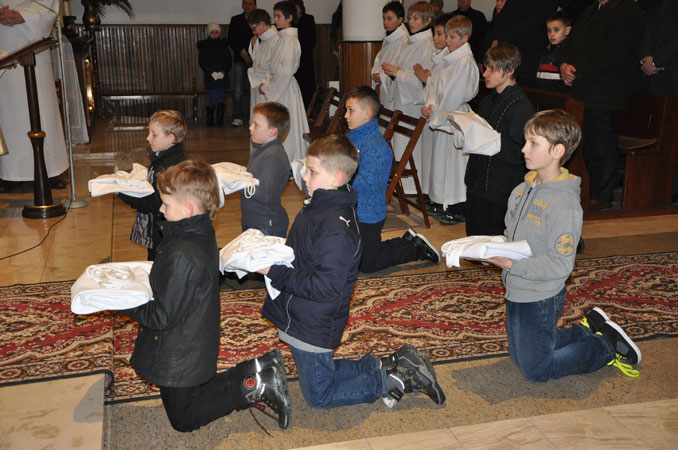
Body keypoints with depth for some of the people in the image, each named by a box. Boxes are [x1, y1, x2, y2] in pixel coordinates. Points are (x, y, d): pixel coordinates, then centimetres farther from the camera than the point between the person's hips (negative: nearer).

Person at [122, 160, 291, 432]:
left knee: (183, 420, 14)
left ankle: (254, 387, 1)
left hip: (180, 357, -9)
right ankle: (259, 370, 13)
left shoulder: (182, 258, -34)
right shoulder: (203, 234, -4)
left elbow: (162, 318, -25)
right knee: (197, 395, 28)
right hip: (198, 344, 9)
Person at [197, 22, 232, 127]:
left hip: (222, 75, 2)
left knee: (221, 98, -1)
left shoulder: (223, 45, 11)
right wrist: (212, 73, -12)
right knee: (213, 97, -10)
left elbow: (228, 60, 7)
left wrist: (223, 72, -8)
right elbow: (202, 62, 0)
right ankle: (210, 121, 2)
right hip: (210, 76, -2)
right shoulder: (203, 46, 5)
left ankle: (220, 121, 3)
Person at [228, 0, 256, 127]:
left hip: (255, 59, -1)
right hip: (239, 59, 1)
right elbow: (231, 40, 7)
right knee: (238, 91, -5)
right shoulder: (235, 20, 12)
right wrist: (242, 52, -7)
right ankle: (238, 118, 0)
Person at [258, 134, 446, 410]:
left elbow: (324, 288, -31)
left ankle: (395, 381, 12)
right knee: (320, 375, 26)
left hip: (315, 329, -10)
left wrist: (274, 272, -28)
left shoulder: (337, 229, -30)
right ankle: (388, 366, 25)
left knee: (319, 396, 9)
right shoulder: (315, 207, 2)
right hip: (300, 320, 10)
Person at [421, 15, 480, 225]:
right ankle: (441, 201, 27)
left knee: (454, 158, -4)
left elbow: (455, 94, -19)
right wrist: (430, 105, -5)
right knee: (441, 157, 14)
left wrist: (436, 114, -14)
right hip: (442, 116, 9)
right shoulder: (449, 58, 12)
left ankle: (458, 210, 4)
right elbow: (435, 83, 11)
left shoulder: (465, 61, -15)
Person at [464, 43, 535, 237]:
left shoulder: (522, 107, -15)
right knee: (473, 235, 18)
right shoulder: (487, 101, 13)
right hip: (476, 183, 9)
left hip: (500, 192, -9)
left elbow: (518, 152, -22)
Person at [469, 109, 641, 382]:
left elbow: (560, 265, -25)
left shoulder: (564, 204, -24)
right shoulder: (522, 190, 1)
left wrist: (512, 264, -29)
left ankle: (609, 347, 20)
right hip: (517, 292, 8)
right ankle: (590, 328, 33)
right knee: (519, 356, 24)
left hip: (542, 299, -8)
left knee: (535, 370, 6)